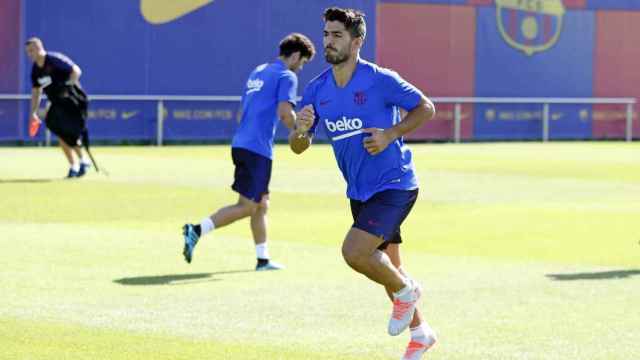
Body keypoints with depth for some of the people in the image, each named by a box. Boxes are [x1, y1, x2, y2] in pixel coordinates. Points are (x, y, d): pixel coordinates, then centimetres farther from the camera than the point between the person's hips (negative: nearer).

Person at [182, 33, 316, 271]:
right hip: (258, 149, -9)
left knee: (261, 204, 15)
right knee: (246, 207, -7)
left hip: (240, 144, 9)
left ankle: (263, 259, 16)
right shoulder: (286, 77, -6)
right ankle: (197, 230, -17)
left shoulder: (258, 72, 20)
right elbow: (285, 112, -19)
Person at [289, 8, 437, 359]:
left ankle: (404, 290, 6)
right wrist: (300, 130, -20)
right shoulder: (316, 90, 1)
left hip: (394, 185, -7)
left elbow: (426, 108, -5)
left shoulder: (380, 80, -15)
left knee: (354, 251, -22)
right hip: (360, 192, 7)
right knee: (386, 265, 16)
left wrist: (391, 134, -18)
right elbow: (298, 146, 4)